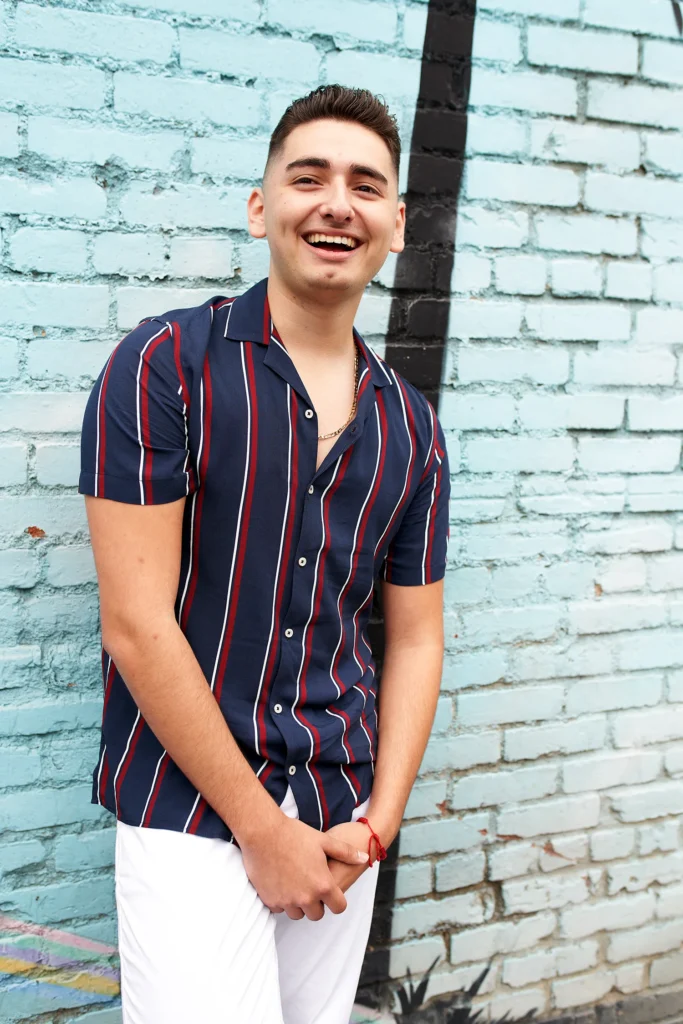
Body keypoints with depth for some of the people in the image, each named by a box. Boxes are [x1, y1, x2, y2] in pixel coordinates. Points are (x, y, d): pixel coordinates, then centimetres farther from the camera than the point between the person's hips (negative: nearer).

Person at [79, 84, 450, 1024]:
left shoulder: (410, 427, 6)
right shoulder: (165, 367, -9)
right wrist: (261, 825, -12)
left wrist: (377, 824, -2)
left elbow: (414, 639, 10)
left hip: (341, 815, 5)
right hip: (190, 813, -4)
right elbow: (136, 625, -13)